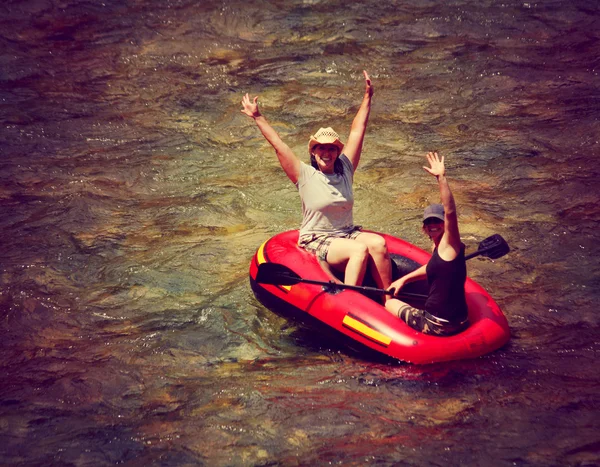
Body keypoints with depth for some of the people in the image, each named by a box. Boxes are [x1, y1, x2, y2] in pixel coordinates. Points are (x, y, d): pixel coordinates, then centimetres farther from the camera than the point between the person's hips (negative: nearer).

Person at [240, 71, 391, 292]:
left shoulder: (345, 169, 7)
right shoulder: (305, 175, -4)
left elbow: (357, 131, 11)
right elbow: (278, 145, -6)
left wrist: (367, 97, 13)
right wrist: (258, 118, -8)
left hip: (348, 233, 5)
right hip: (317, 241, -5)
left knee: (378, 243, -25)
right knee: (360, 250, -31)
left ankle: (388, 300, -25)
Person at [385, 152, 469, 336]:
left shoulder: (449, 245, -14)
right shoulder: (439, 247, 11)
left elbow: (450, 212, -31)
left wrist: (441, 178, -37)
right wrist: (404, 280, 30)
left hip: (437, 326, -10)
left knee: (390, 304, 14)